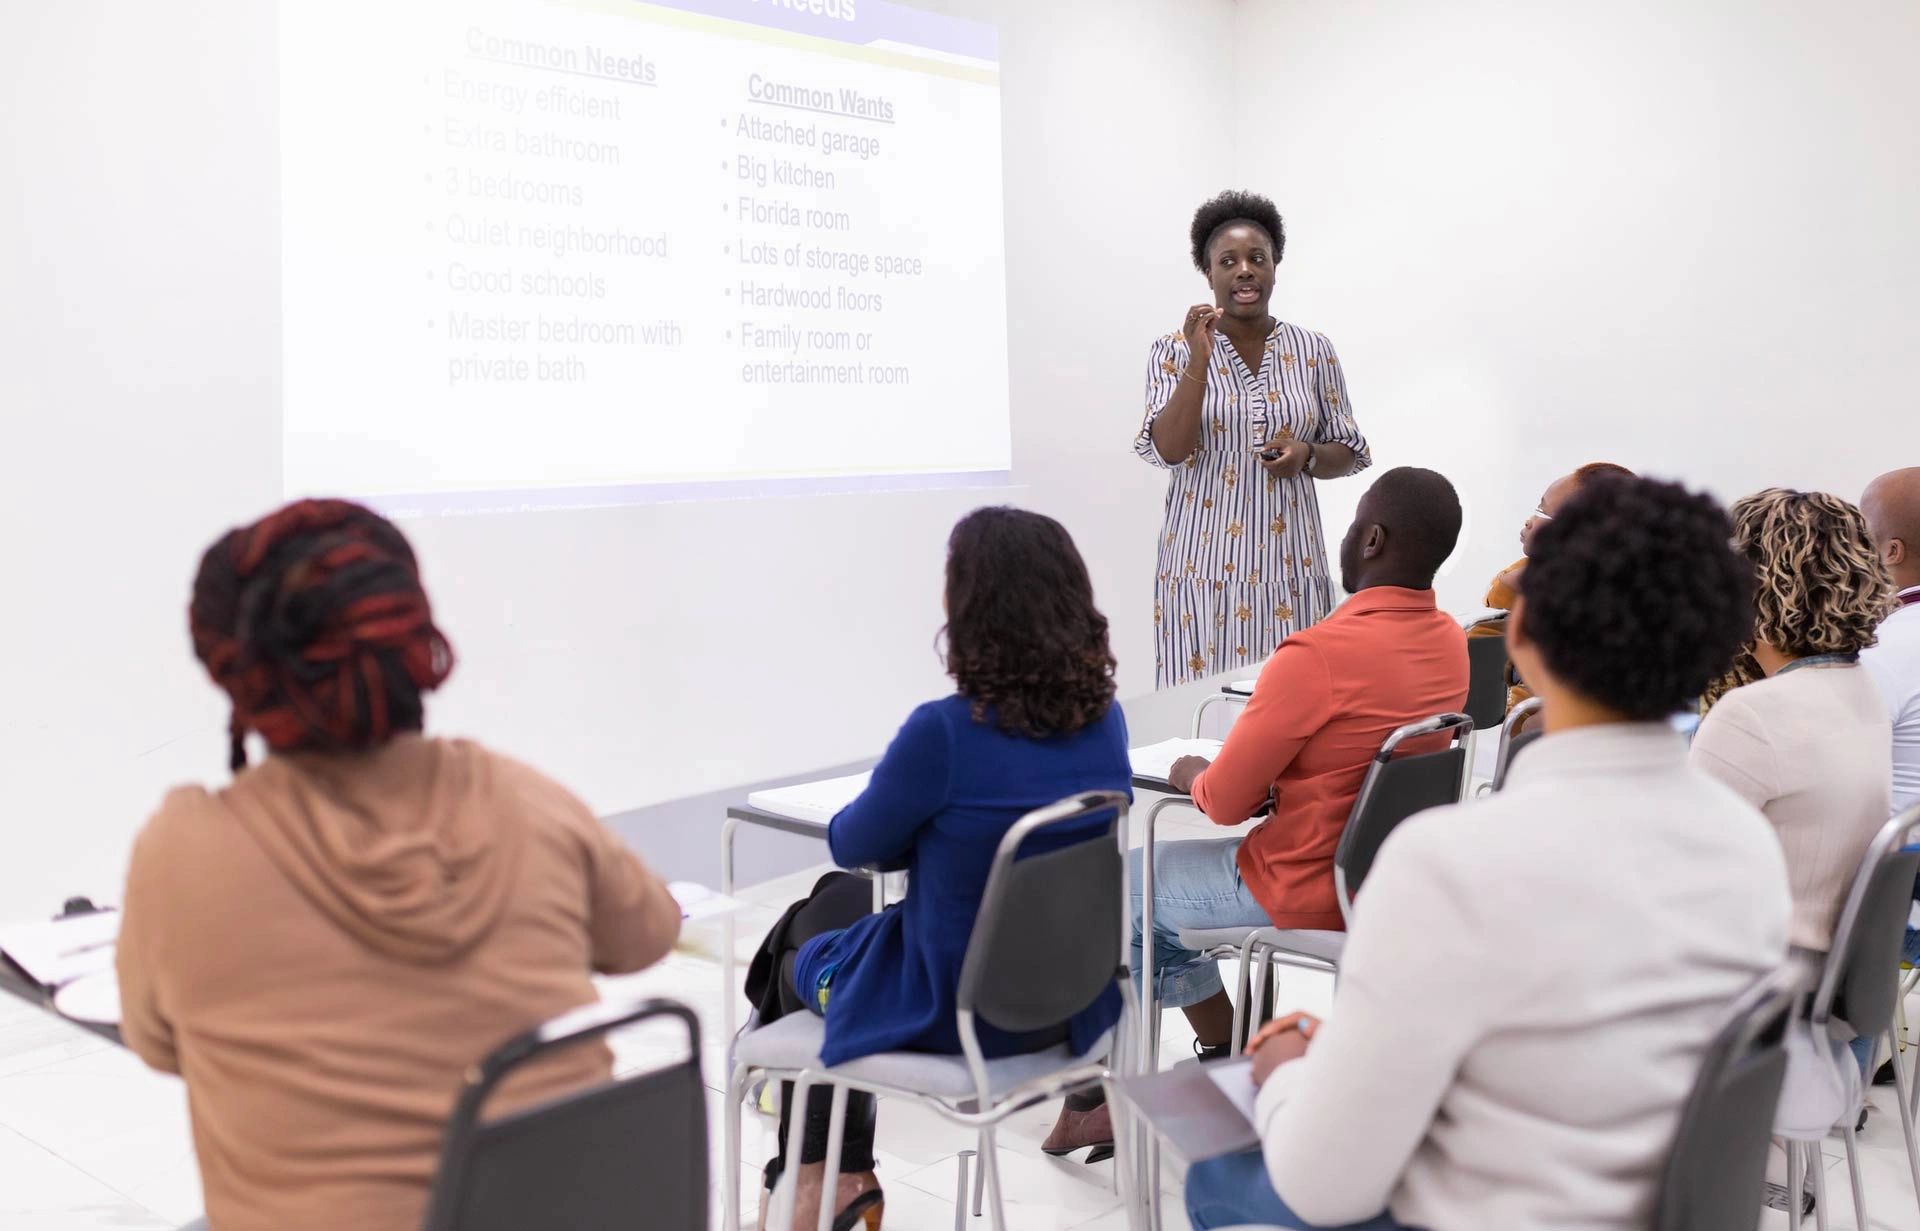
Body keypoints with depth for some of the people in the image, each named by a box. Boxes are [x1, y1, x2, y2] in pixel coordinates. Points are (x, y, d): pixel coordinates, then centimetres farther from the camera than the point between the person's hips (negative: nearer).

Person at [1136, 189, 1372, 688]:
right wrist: (1199, 361, -19)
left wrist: (1305, 455, -9)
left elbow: (1349, 453, 12)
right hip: (1204, 561, -2)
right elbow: (1168, 450, -12)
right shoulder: (1175, 351, -1)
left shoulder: (1314, 351, 6)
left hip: (1289, 563, 2)